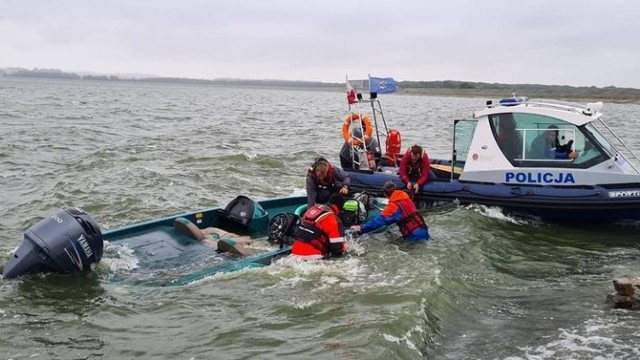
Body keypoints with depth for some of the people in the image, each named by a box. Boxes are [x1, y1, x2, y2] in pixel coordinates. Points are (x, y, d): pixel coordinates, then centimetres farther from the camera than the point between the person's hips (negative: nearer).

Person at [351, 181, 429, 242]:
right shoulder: (407, 199, 11)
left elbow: (379, 220, -14)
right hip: (423, 231, 8)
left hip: (415, 236, -8)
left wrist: (361, 229, -9)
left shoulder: (394, 206, -12)